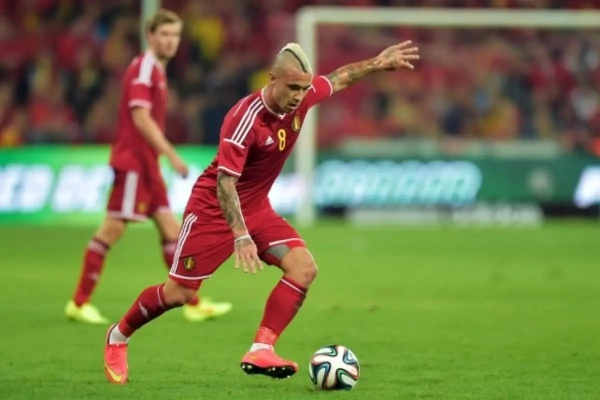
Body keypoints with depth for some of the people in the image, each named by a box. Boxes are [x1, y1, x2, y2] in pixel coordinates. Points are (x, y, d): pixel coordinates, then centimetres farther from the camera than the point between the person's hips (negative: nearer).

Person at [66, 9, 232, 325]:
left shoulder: (156, 70, 17)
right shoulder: (143, 69, -12)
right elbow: (141, 118, -21)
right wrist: (171, 155, -23)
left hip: (146, 164, 10)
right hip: (132, 161, -10)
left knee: (170, 227, 7)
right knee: (112, 228, -8)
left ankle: (193, 304, 9)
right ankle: (79, 302, -4)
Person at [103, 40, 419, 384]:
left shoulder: (303, 96, -8)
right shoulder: (246, 119, -29)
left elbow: (339, 78, 14)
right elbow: (224, 181, -31)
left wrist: (378, 64, 12)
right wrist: (241, 237, -39)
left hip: (257, 208, 7)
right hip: (214, 209, -7)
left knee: (304, 268, -14)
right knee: (180, 293, -2)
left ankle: (260, 352, -16)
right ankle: (118, 337, 24)